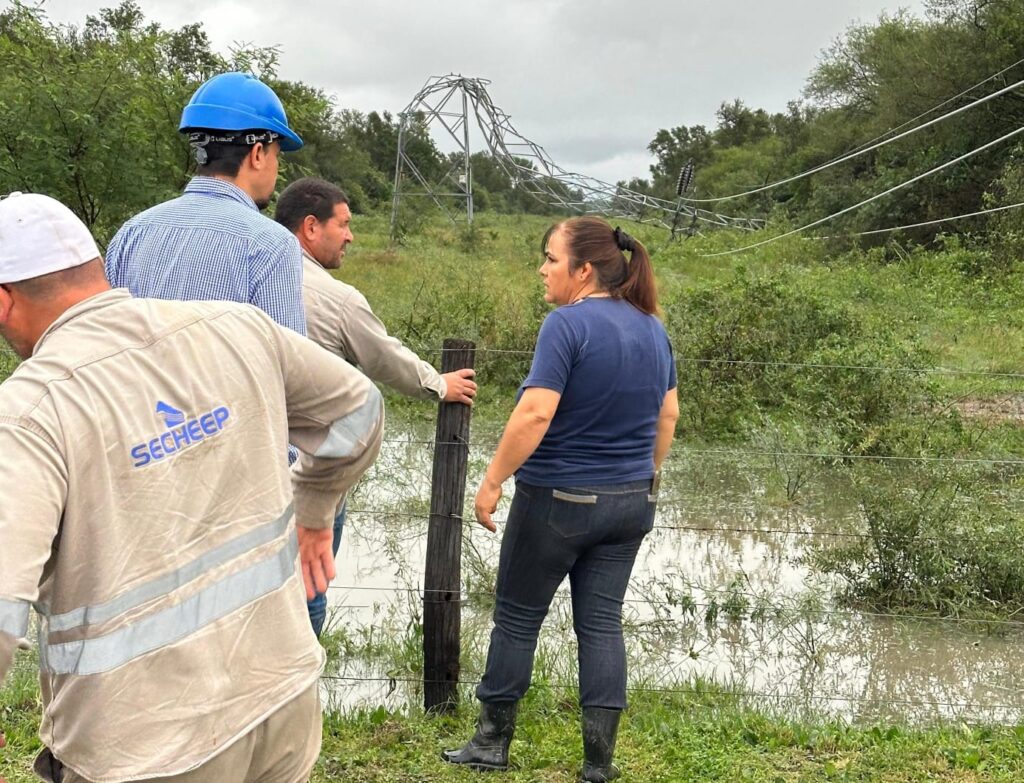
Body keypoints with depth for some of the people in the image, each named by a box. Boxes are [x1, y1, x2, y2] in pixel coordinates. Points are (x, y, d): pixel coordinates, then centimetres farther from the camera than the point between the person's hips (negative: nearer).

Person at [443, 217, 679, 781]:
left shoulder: (568, 324, -17)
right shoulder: (652, 328, 5)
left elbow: (536, 413, -23)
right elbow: (668, 414, 13)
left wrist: (492, 480, -17)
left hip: (558, 501, -6)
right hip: (630, 502, 6)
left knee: (517, 618, 9)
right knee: (601, 622, 9)